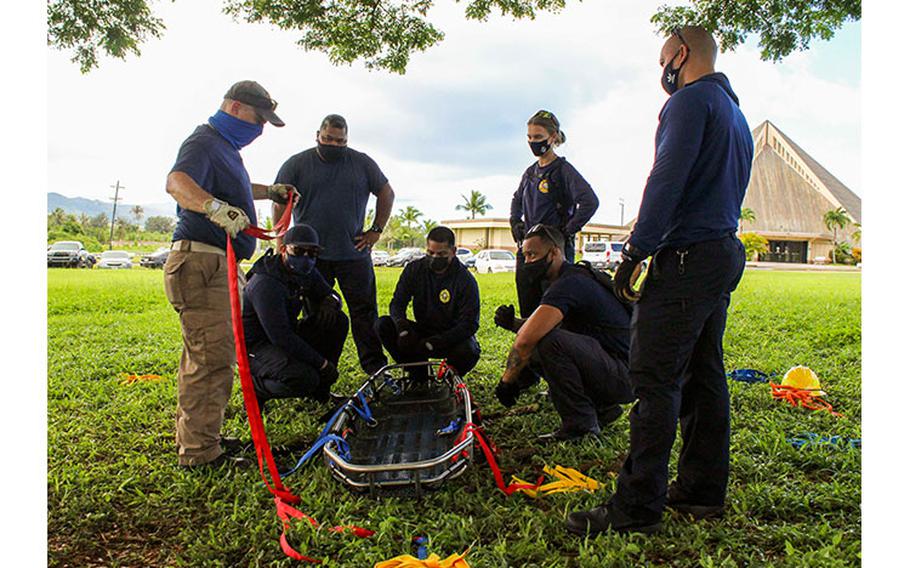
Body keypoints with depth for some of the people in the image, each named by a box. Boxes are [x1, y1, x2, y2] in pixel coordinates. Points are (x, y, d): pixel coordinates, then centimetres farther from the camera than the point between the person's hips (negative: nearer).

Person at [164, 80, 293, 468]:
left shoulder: (225, 146, 22)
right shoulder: (203, 141, -10)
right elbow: (177, 181, -32)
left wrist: (268, 191, 36)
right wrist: (214, 206, -49)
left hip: (217, 264, 11)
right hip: (199, 261, -11)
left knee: (204, 357, 18)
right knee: (212, 359, -11)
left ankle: (197, 439, 32)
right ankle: (201, 454, -4)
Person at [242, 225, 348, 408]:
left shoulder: (306, 272, -1)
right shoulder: (265, 284, -27)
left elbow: (329, 295, 14)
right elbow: (280, 337, -32)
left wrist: (329, 304, -14)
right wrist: (322, 363, -27)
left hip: (285, 336, 9)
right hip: (255, 346, -9)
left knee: (337, 321, -7)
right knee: (304, 379, -32)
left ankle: (320, 388, 3)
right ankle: (256, 388, -2)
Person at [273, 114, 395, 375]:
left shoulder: (362, 163, 7)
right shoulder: (296, 164, 3)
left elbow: (386, 193, 14)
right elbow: (279, 204, 4)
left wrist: (376, 230, 8)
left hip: (354, 254, 1)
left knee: (365, 312, 2)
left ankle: (376, 369, 8)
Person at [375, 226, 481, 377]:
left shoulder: (466, 281, -15)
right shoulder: (414, 270, -4)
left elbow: (469, 324, -20)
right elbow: (397, 303, -4)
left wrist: (434, 343, -34)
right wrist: (403, 327, -29)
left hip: (451, 337, -3)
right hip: (422, 333, 3)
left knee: (469, 351, -37)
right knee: (382, 324, -19)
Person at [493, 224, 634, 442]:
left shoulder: (569, 284, -19)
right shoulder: (577, 276, 14)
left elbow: (525, 340, -27)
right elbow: (537, 331, 20)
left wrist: (507, 381, -13)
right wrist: (512, 322, 3)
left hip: (624, 376, -10)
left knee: (550, 342, -28)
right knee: (535, 351, 10)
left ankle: (581, 424, -13)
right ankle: (602, 407, 15)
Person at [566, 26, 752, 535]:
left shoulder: (691, 100, -7)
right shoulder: (735, 111, 24)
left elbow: (666, 181, -19)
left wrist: (636, 251, -18)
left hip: (687, 258, -10)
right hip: (726, 254, 10)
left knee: (655, 380, -10)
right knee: (704, 375, 12)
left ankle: (637, 508, -5)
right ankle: (703, 490, 21)